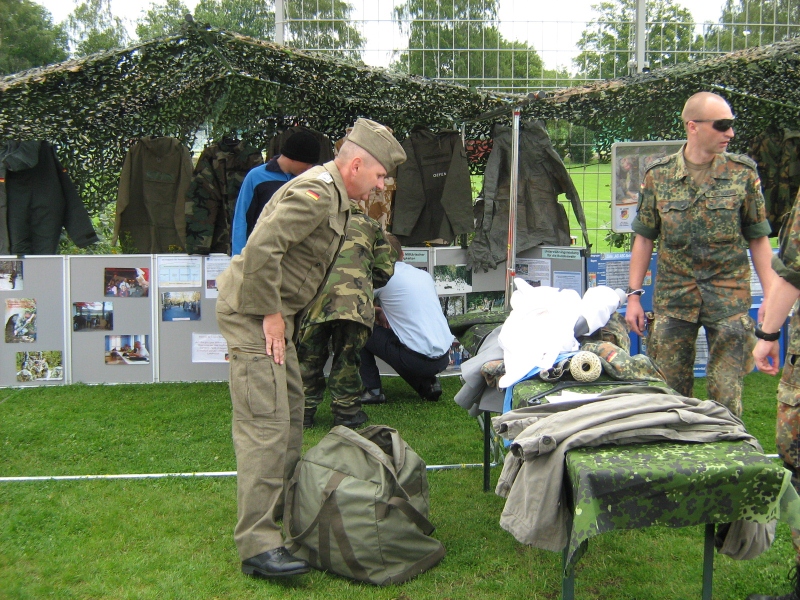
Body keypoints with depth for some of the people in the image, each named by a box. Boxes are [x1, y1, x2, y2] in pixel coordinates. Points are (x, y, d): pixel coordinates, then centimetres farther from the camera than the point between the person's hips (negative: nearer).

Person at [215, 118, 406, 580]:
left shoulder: (334, 195, 15)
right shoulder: (316, 192, -19)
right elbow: (261, 248, -30)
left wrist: (284, 314, 15)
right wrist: (270, 314, -22)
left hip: (275, 312, 11)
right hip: (252, 313, -11)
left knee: (291, 412, 18)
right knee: (266, 424, -14)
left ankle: (283, 511, 32)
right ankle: (258, 545, -13)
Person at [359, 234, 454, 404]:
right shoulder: (425, 275, 15)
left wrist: (376, 312, 24)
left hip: (420, 360, -6)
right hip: (444, 358, 7)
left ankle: (373, 390, 9)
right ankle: (428, 383, 17)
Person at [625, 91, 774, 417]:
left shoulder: (742, 172, 0)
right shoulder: (658, 175, 1)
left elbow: (757, 240, 4)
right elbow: (644, 239, 7)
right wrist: (633, 295, 3)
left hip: (729, 296, -1)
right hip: (673, 296, 1)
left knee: (727, 394, 1)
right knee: (669, 390, 7)